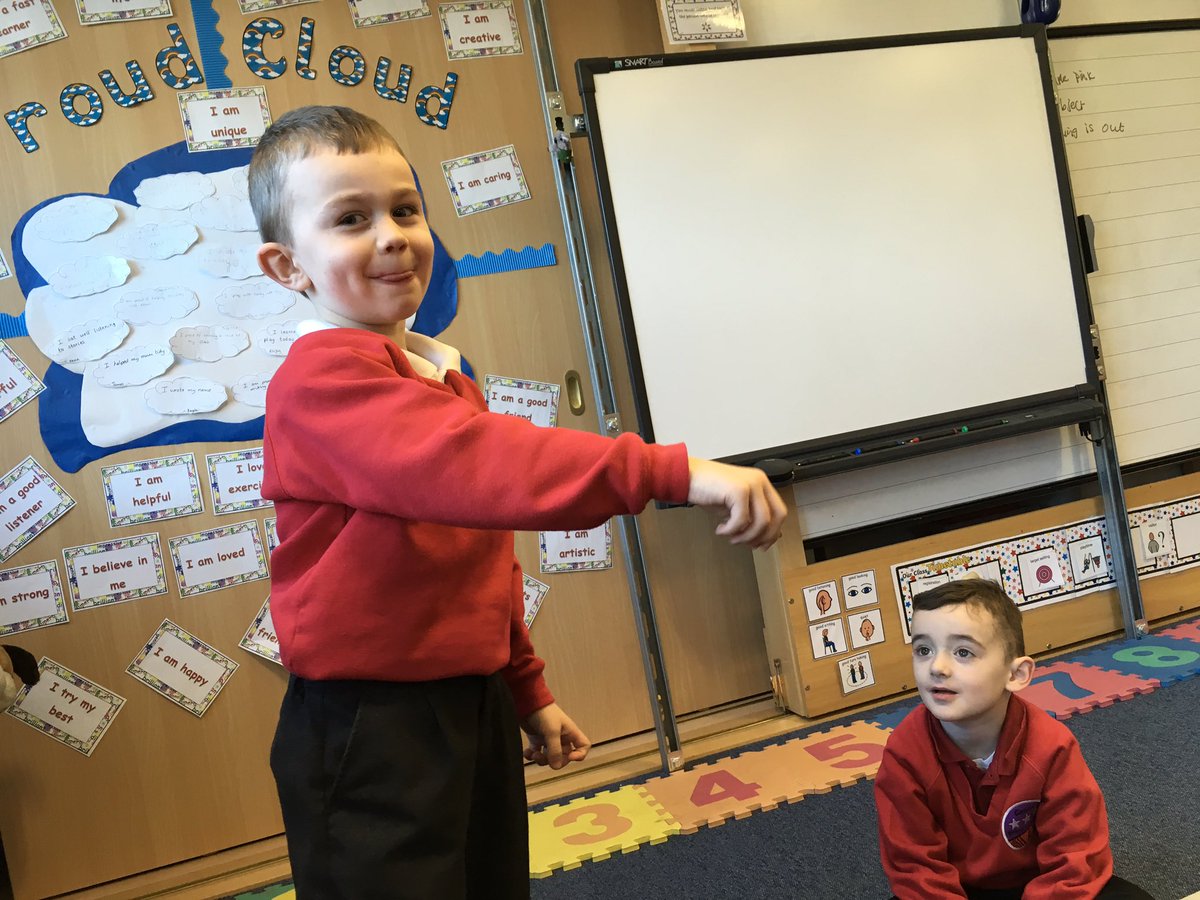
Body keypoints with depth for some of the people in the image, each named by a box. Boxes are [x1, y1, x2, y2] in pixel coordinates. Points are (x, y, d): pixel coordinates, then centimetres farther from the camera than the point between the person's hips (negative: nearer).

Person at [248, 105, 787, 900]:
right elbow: (476, 465, -37)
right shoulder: (322, 381, -19)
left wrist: (529, 692, 19)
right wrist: (672, 473, -43)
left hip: (475, 705, 9)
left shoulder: (445, 378, 12)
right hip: (369, 733, -8)